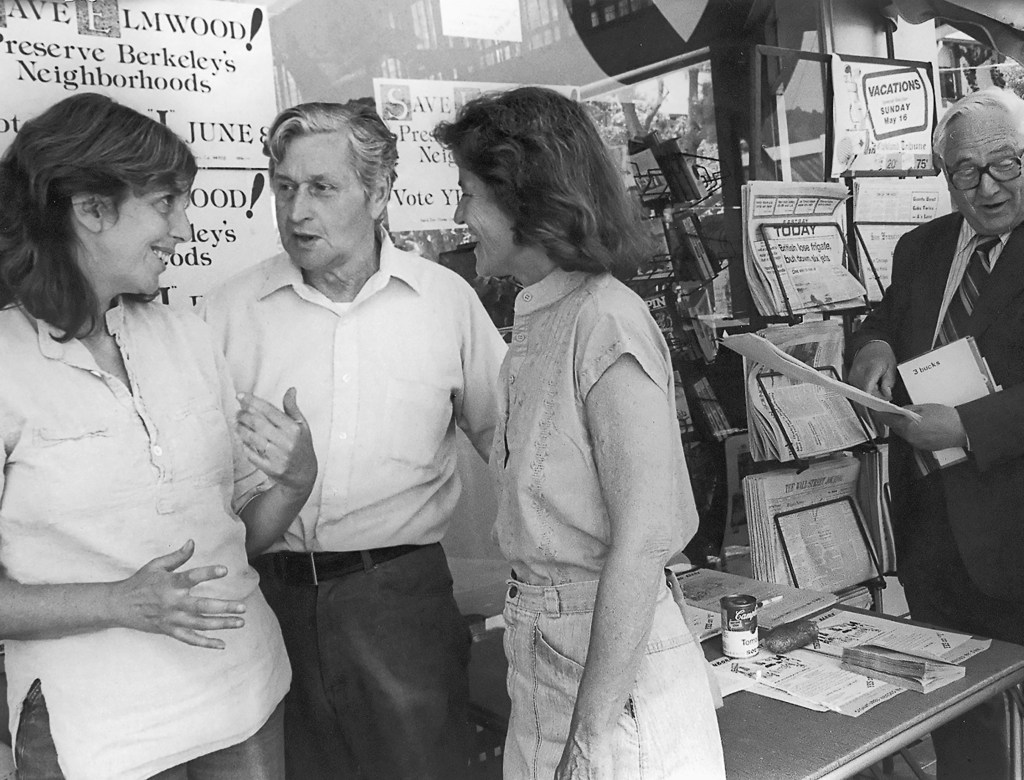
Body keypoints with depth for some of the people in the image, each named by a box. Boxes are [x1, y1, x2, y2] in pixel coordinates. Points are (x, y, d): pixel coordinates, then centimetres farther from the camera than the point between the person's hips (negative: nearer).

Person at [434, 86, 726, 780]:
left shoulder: (607, 322, -19)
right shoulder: (539, 321, 6)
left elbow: (641, 545, -21)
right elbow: (540, 511, 7)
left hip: (615, 665, -8)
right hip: (542, 650, 8)